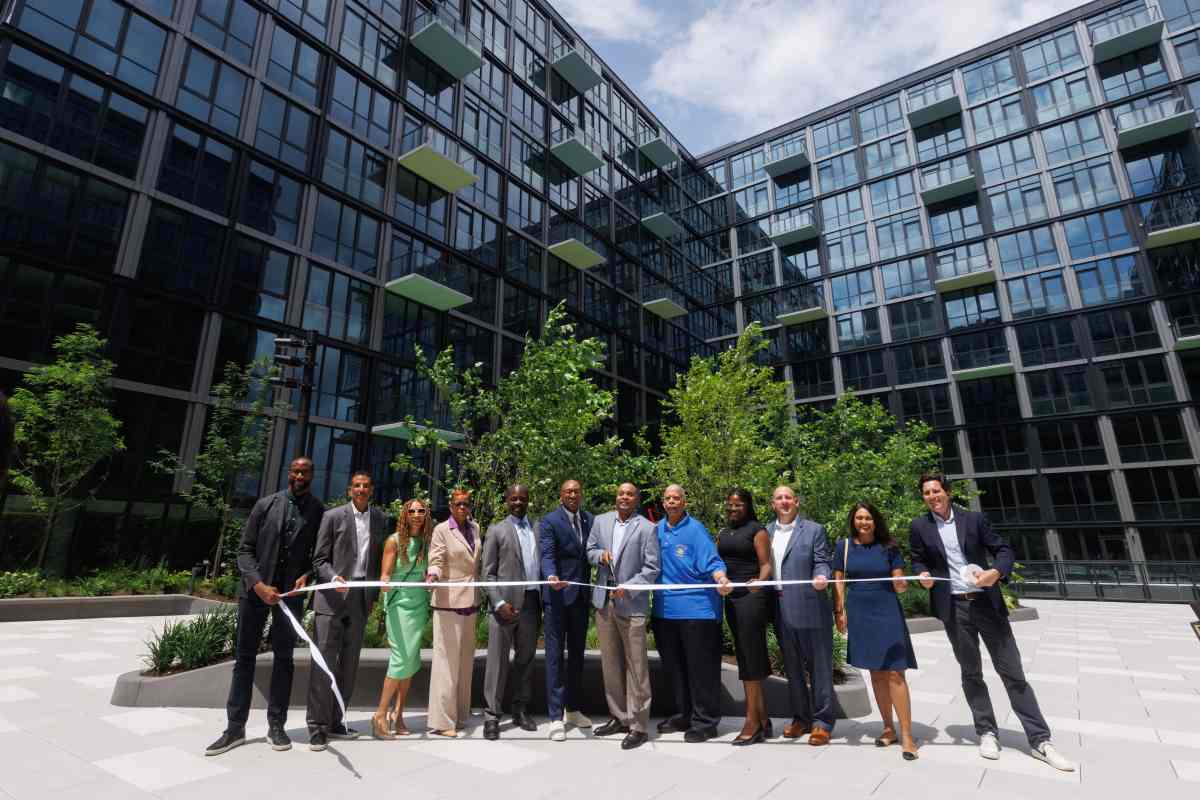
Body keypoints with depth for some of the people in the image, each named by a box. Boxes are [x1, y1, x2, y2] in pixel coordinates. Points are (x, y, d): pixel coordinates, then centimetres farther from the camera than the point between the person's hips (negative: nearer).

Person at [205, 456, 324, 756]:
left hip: (291, 592, -1)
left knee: (284, 659, 8)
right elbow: (245, 549, 0)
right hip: (255, 589, 1)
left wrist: (306, 575, -14)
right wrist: (258, 584, -12)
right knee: (244, 657, 8)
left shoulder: (319, 511, -2)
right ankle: (235, 728, 19)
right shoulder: (266, 504, 0)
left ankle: (276, 726, 19)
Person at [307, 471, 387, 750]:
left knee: (349, 663, 10)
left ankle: (335, 721, 21)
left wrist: (377, 593, 7)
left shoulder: (380, 518, 7)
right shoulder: (333, 516, -1)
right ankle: (317, 726, 7)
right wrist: (333, 578, -19)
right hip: (332, 596, -3)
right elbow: (320, 559, -1)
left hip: (362, 599, 4)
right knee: (324, 661, -3)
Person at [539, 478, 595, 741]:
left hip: (581, 596, 5)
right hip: (558, 596, -5)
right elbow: (547, 555, -19)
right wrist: (551, 577, -37)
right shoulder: (549, 521, -9)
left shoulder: (590, 520, 7)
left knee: (577, 654, 16)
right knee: (555, 655, 1)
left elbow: (589, 552, 11)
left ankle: (573, 710, 31)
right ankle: (556, 717, 11)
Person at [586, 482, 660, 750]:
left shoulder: (647, 528, -6)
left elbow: (652, 568, -8)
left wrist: (627, 587, -17)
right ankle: (619, 717, 30)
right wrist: (600, 555, -9)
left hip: (631, 603, -5)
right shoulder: (601, 521, 7)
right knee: (610, 664, 15)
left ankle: (638, 726, 13)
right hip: (603, 600, 5)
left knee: (636, 666, 1)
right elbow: (589, 551, 13)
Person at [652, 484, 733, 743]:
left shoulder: (696, 529, -8)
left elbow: (712, 562, -14)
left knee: (701, 668, 3)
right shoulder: (657, 529, 8)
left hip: (696, 607, -6)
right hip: (665, 608, 6)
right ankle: (684, 714, 34)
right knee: (674, 667, 17)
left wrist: (721, 579, -33)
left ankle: (705, 721, 18)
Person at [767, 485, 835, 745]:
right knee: (792, 668, 16)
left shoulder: (814, 530, -1)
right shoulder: (767, 532, 8)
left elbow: (821, 562, -5)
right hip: (782, 611, 4)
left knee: (819, 666, 5)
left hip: (810, 608, -4)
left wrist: (820, 577, -24)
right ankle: (801, 717, 30)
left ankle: (822, 721, 18)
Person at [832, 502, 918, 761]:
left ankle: (906, 734, 3)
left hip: (887, 612, -1)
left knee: (895, 672, -6)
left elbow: (899, 583, 1)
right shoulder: (843, 545, 0)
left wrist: (901, 584, -22)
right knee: (876, 672, 10)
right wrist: (839, 611, -1)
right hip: (859, 614, 2)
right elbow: (838, 581, 4)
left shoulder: (888, 547, -1)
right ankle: (888, 728, 22)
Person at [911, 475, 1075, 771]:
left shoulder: (973, 519, 0)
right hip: (953, 607, 0)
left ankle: (1040, 740, 13)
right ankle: (987, 732, 23)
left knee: (1012, 672, 4)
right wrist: (922, 574, -12)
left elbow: (1004, 550, 0)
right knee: (971, 673, 10)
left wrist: (995, 572, -19)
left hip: (986, 602, 0)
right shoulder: (919, 527, 1)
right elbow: (918, 560, 10)